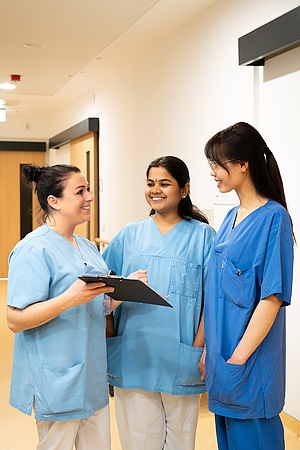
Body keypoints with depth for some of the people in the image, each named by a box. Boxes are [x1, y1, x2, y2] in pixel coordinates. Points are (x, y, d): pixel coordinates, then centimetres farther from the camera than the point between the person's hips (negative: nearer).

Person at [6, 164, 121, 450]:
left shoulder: (87, 247, 10)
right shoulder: (34, 249, -15)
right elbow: (16, 320, -19)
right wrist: (70, 298, -31)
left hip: (92, 376, 8)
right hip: (59, 382, -8)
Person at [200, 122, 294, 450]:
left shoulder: (273, 217, -13)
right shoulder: (231, 218, 9)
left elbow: (272, 297, -18)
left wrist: (239, 359, -19)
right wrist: (209, 350, 10)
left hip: (250, 364, -7)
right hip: (223, 359, 7)